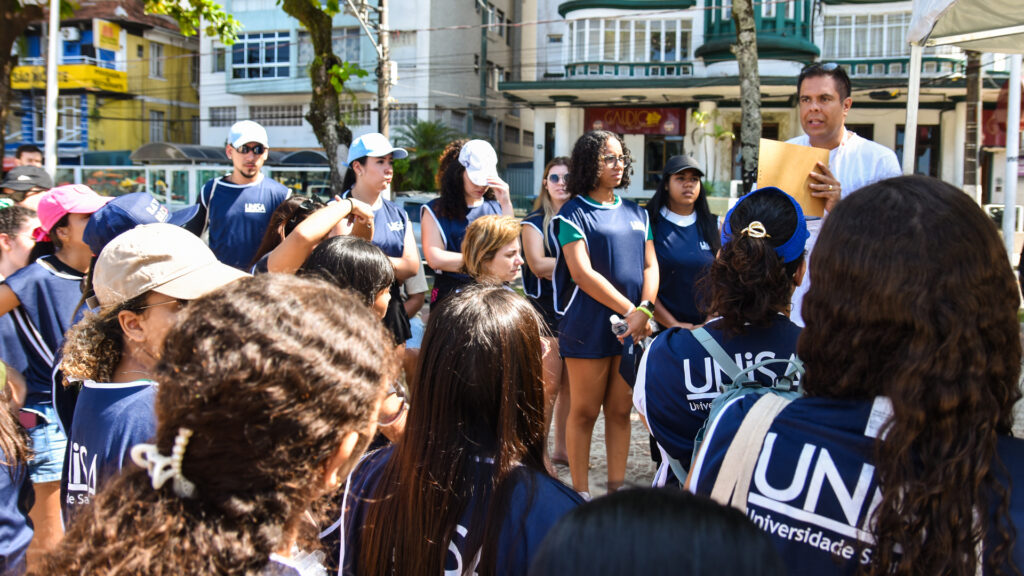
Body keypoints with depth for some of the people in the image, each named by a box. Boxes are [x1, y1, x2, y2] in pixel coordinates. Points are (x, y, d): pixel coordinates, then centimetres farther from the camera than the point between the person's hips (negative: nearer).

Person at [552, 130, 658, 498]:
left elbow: (650, 265, 11)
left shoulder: (636, 213, 14)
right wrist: (629, 311, -15)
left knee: (620, 411, 10)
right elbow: (583, 274, -12)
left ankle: (617, 488, 21)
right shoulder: (574, 214, -4)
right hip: (589, 328, -5)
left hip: (633, 327, 5)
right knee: (585, 412, 3)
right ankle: (581, 493, 13)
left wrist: (644, 310, -7)